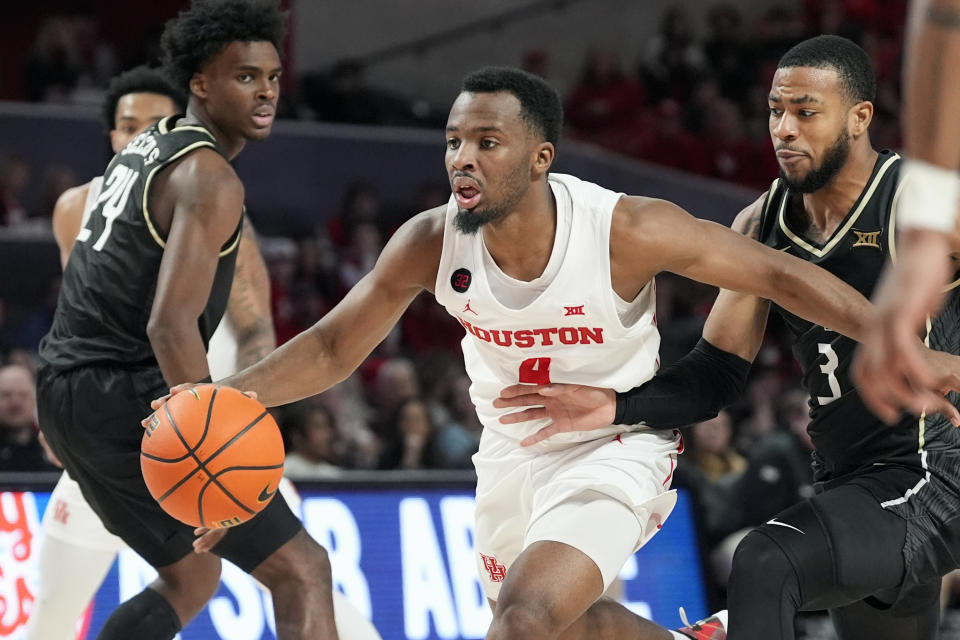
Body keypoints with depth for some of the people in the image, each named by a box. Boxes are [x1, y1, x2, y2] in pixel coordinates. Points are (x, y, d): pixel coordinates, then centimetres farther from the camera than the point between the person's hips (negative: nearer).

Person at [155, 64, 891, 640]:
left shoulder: (628, 230, -30)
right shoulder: (430, 243, -20)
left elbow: (775, 273, -21)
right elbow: (333, 347, -10)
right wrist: (230, 394, -27)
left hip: (616, 448, -5)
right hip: (513, 450, 6)